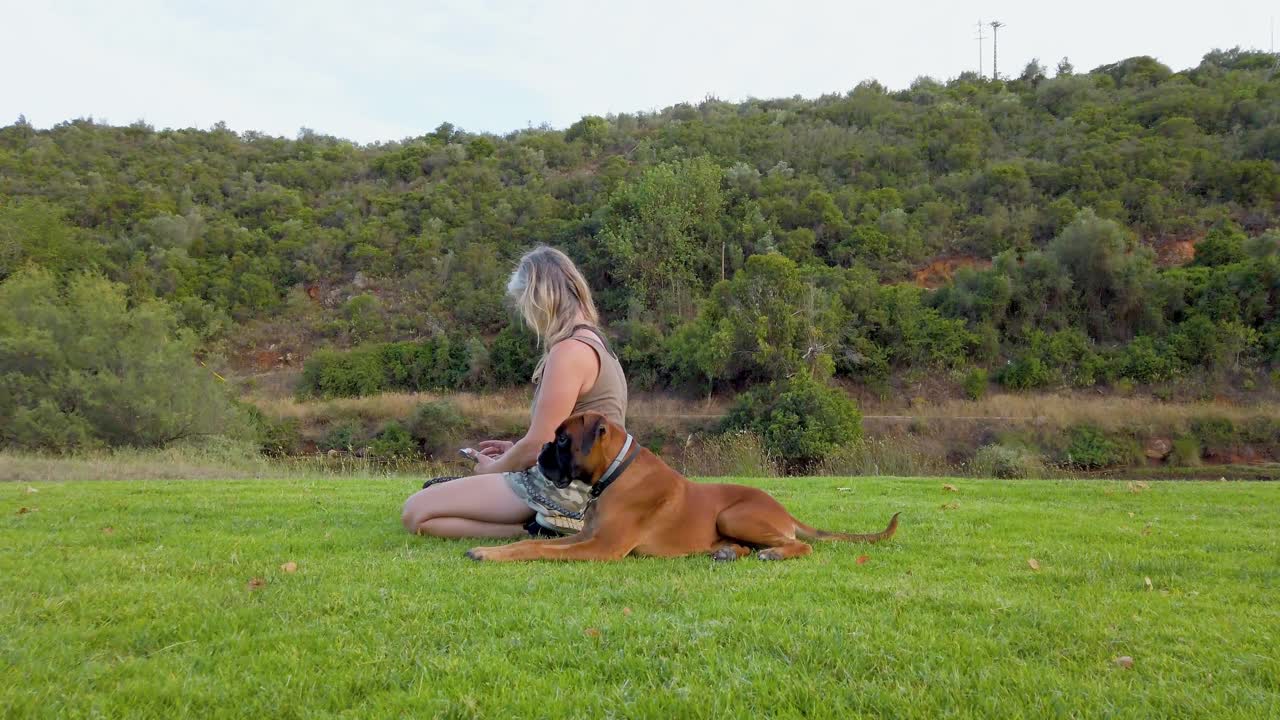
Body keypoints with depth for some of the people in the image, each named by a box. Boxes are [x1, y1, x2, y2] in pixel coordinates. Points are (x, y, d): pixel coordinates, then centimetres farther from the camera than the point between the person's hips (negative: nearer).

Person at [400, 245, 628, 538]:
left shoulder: (570, 351, -18)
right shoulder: (593, 341, 13)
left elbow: (537, 447, -16)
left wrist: (492, 469, 2)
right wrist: (514, 451, 22)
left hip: (563, 490, -10)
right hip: (575, 485, 10)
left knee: (416, 512, -12)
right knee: (432, 491, 20)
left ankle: (535, 529, -13)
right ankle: (544, 524, 7)